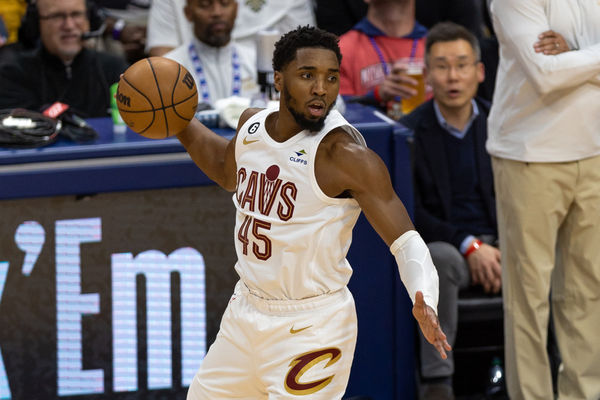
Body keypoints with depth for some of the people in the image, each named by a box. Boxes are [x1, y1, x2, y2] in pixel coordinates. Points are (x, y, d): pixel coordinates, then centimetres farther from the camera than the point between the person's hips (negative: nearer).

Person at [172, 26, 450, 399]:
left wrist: (425, 302, -40)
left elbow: (406, 241, -22)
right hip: (246, 312, 7)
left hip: (310, 328, -7)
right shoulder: (253, 124, 1)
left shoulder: (347, 155, -20)